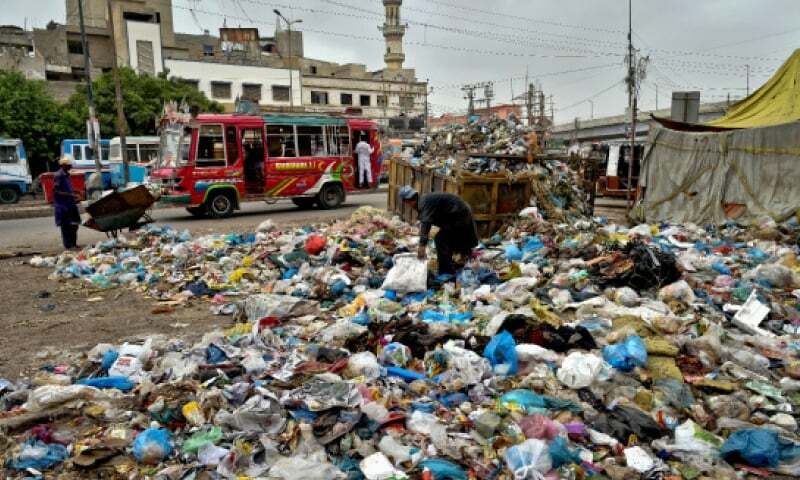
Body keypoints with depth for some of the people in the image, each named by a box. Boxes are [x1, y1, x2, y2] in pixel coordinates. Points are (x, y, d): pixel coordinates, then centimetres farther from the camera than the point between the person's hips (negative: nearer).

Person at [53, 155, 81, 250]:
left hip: (70, 203, 9)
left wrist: (75, 193, 10)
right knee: (66, 226, -1)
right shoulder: (58, 175, -14)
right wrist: (71, 195, -23)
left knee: (74, 224, 12)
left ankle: (73, 244, 22)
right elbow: (56, 191, -19)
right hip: (62, 204, -8)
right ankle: (68, 245, 5)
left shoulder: (66, 175, 12)